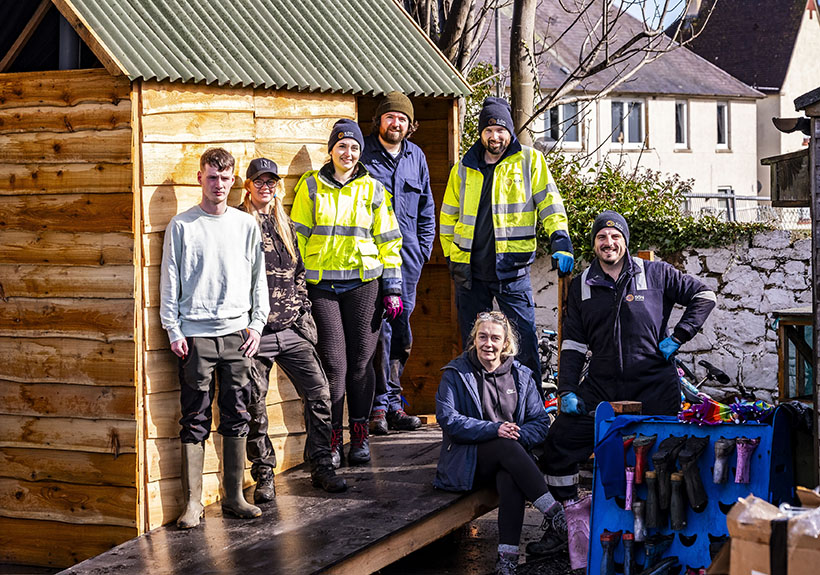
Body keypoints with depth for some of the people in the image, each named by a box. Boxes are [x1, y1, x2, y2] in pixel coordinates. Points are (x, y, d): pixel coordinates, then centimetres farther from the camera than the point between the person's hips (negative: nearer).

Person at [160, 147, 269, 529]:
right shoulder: (181, 226, 4)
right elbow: (170, 282, 2)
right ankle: (193, 501, 2)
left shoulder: (246, 225, 10)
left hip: (237, 333, 2)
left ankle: (234, 496, 13)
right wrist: (174, 331, -4)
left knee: (237, 418, 5)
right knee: (195, 421, -2)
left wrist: (256, 325, 5)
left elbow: (259, 279, 13)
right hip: (195, 335, -2)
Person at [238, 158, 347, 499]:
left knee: (319, 394, -1)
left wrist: (303, 311, 13)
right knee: (255, 407, 0)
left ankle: (321, 467, 9)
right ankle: (264, 475, 12)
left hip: (292, 330, 5)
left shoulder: (284, 223, 16)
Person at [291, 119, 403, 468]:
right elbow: (298, 237, 6)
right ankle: (332, 440, 4)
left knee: (361, 361, 2)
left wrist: (392, 288, 5)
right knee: (333, 363, -5)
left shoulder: (372, 189, 8)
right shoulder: (311, 186, 5)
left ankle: (360, 436, 14)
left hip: (364, 282, 1)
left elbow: (388, 240, 10)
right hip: (321, 284, -1)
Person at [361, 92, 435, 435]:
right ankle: (382, 405, -7)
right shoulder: (363, 154, -1)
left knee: (401, 332, 8)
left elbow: (427, 207, 22)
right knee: (380, 329, -12)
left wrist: (424, 247, 13)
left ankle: (391, 404, 16)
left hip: (408, 256, 5)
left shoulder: (416, 157, 15)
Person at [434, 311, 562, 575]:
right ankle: (555, 514, -37)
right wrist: (494, 429, -21)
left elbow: (540, 422, 8)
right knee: (507, 447, -34)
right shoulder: (456, 373, 3)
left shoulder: (521, 375, 12)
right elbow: (448, 419, -9)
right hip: (468, 459, -2)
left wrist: (519, 435, -16)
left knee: (510, 478, -35)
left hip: (509, 458, 2)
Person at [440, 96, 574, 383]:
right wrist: (451, 257, 15)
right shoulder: (464, 168, 11)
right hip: (469, 271, 3)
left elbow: (549, 203, -1)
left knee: (524, 341, -4)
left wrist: (561, 241, -13)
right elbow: (449, 217, 19)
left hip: (512, 271, -3)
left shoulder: (530, 160, 3)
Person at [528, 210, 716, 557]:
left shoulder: (655, 274, 2)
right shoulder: (582, 286, 11)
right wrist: (568, 390, 3)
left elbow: (703, 296, 8)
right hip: (600, 389, 3)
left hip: (653, 388, -3)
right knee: (558, 446, -3)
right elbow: (573, 344, 12)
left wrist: (677, 338, -1)